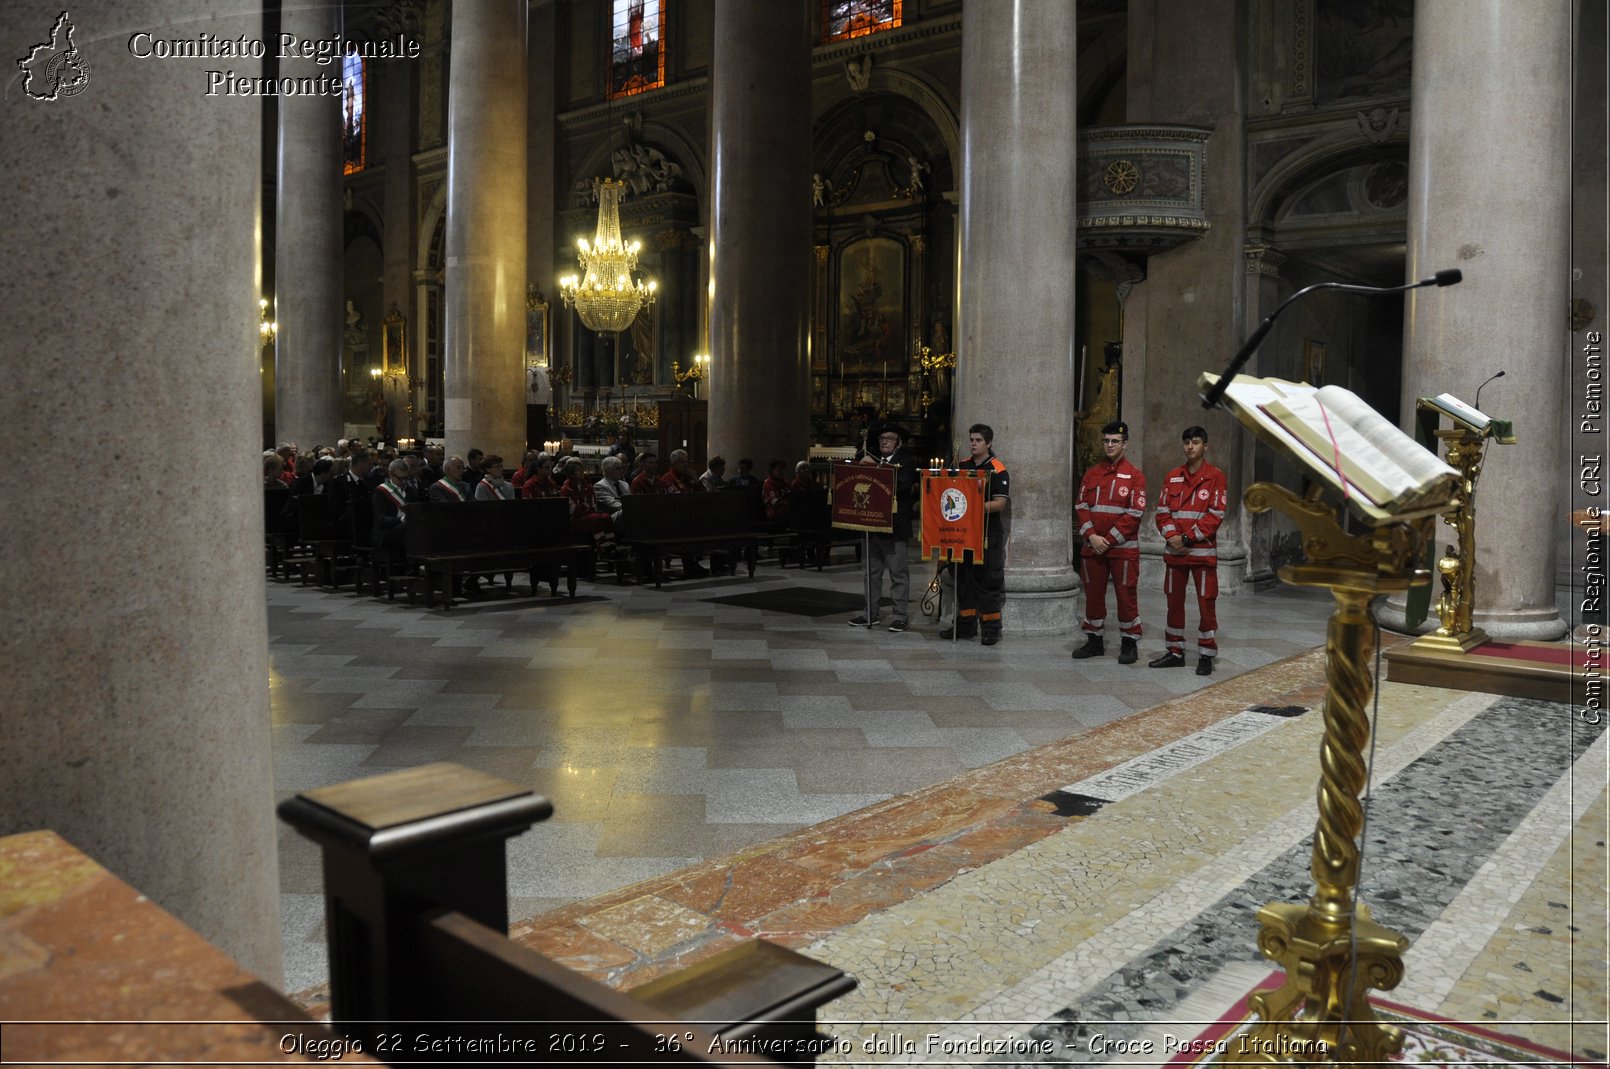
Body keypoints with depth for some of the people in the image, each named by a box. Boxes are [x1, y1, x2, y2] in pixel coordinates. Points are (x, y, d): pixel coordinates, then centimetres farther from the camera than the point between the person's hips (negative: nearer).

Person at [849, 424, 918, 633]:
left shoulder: (908, 461, -4)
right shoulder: (871, 458, 12)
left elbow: (902, 484, -21)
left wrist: (876, 466, -21)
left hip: (896, 527, -6)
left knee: (899, 574, 0)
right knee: (872, 573, 12)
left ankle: (900, 616, 6)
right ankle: (871, 614, 21)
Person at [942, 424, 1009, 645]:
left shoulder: (997, 470, -6)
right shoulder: (962, 466, 12)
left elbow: (1000, 503, -13)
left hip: (989, 533, -6)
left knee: (988, 579, -3)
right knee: (963, 576, 10)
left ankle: (991, 627, 4)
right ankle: (966, 623, 21)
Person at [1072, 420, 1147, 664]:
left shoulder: (1135, 475, -3)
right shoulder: (1091, 473, 10)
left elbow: (1134, 514, -9)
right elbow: (1082, 507, 5)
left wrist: (1109, 540, -13)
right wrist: (1091, 536, -10)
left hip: (1123, 548, -4)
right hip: (1092, 546, 4)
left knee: (1125, 596, 1)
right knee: (1093, 595, 10)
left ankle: (1129, 643, 11)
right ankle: (1094, 641, 21)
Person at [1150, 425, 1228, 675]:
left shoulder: (1216, 477, -2)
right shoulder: (1172, 477, 10)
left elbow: (1215, 515, -9)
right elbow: (1162, 511, 6)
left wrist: (1188, 537, -15)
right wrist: (1172, 536, -11)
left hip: (1203, 551, -4)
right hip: (1174, 551, 4)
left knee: (1206, 604, 0)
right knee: (1174, 603, 10)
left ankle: (1206, 657, 8)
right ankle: (1174, 652, 20)